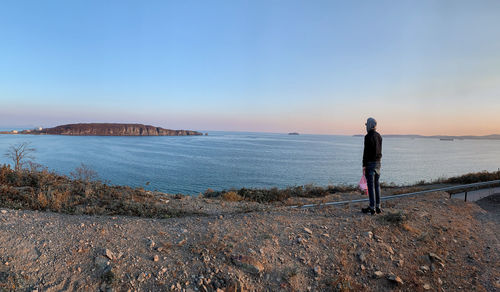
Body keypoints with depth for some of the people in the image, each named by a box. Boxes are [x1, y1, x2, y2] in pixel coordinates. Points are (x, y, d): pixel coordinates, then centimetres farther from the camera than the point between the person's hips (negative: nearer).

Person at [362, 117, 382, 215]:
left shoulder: (368, 136, -14)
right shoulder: (379, 136, 12)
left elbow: (366, 151, -18)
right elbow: (379, 150, 16)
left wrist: (364, 165, -14)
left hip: (370, 163, -8)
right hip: (378, 162, 8)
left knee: (371, 185, -4)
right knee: (376, 185, 12)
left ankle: (372, 208, 0)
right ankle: (378, 207, 17)